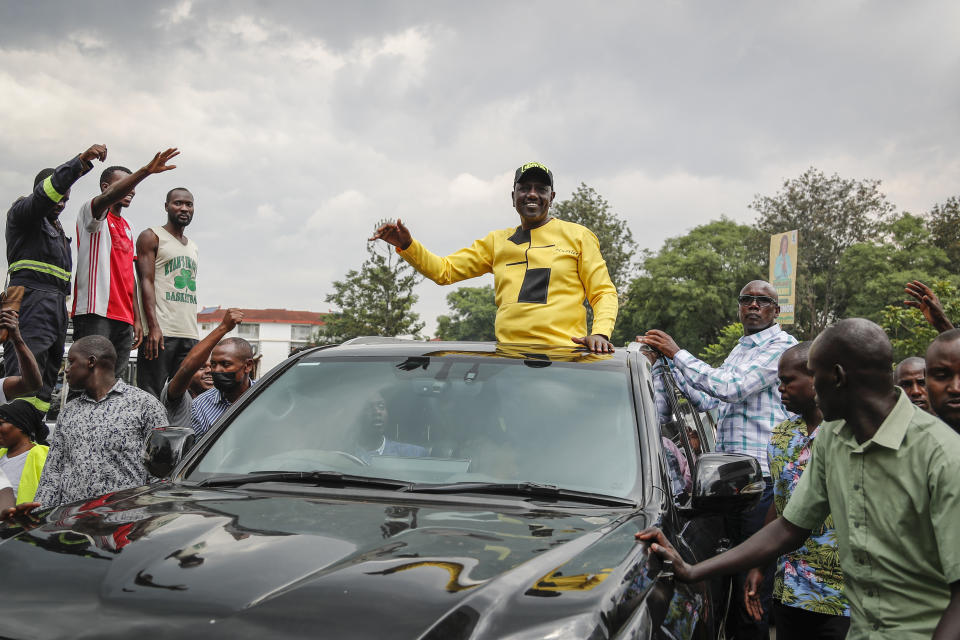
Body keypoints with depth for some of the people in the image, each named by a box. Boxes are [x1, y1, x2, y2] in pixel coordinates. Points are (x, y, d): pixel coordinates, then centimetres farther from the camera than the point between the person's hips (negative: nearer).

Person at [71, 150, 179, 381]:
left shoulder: (127, 229, 24)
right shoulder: (92, 212, 2)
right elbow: (109, 198, -22)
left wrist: (136, 318, 15)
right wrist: (146, 170, -34)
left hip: (123, 319, 8)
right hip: (95, 314, -7)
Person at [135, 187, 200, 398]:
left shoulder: (193, 247, 24)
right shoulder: (151, 237, 3)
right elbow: (146, 282, -8)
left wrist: (194, 333, 17)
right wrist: (153, 327, -19)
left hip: (190, 334, 7)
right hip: (160, 331, -6)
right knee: (151, 394, -8)